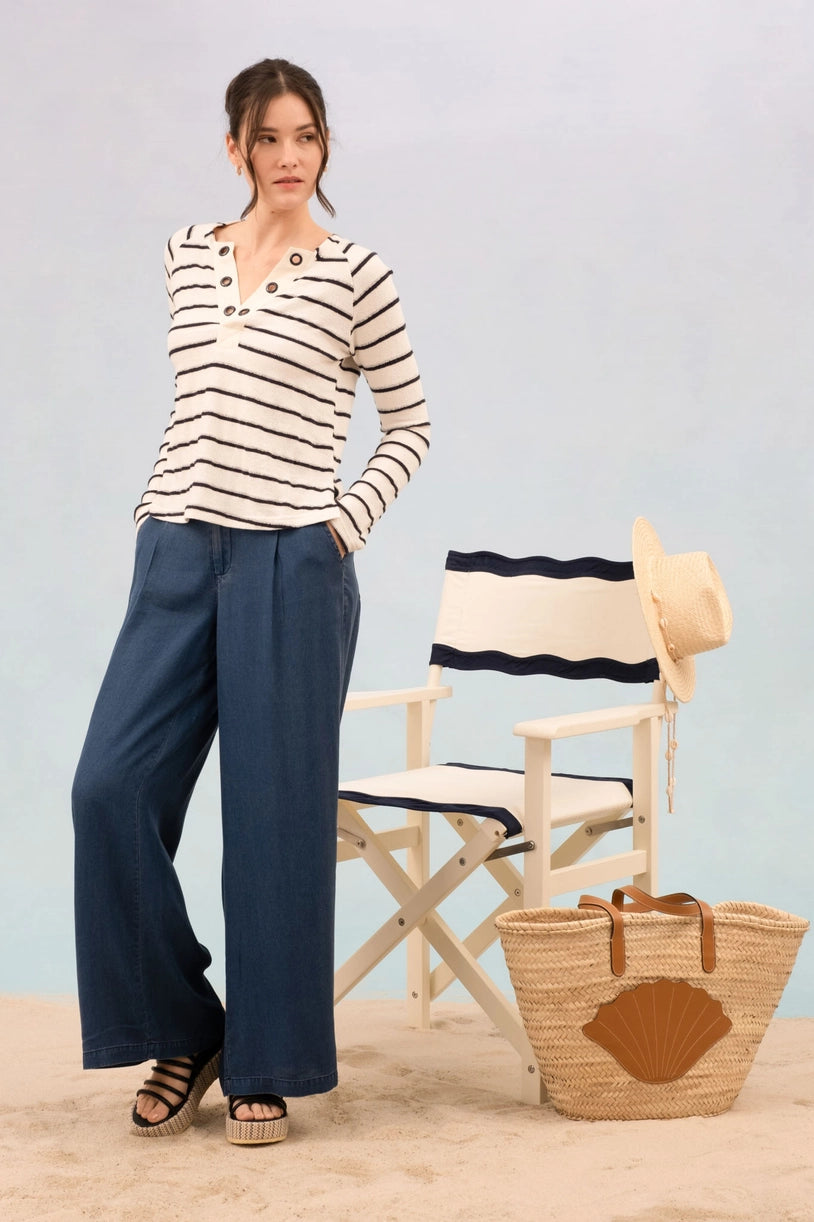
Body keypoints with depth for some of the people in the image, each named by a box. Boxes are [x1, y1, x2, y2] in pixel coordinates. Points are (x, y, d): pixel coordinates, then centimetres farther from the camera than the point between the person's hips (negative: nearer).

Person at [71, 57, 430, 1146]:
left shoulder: (355, 275, -1)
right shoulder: (188, 254, 11)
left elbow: (410, 425, 6)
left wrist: (347, 521, -4)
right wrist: (162, 505, 14)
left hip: (292, 567, -4)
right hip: (177, 560, 4)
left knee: (277, 814, 1)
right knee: (115, 788, -5)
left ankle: (265, 1065, 15)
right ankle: (180, 1033, 14)